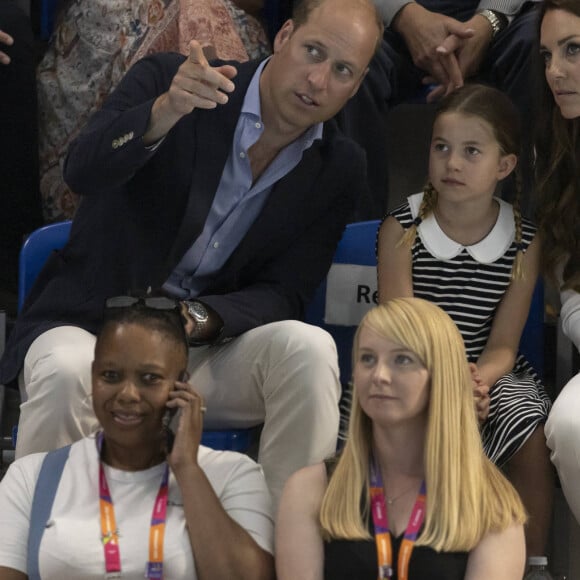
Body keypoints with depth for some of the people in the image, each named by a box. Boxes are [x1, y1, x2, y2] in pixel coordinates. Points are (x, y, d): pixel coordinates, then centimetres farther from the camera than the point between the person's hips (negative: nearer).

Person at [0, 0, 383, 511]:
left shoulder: (341, 171, 3)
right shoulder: (165, 80, -6)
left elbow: (283, 295, 0)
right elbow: (83, 171, -23)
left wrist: (197, 320, -21)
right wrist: (166, 111, -42)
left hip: (206, 341, 3)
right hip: (92, 329, -2)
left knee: (309, 349, -27)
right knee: (65, 372, -36)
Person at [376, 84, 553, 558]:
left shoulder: (524, 239, -1)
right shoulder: (402, 229, -6)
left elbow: (502, 344, -3)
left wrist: (478, 381, -26)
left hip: (487, 373, 2)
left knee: (533, 429, -26)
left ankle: (533, 561, -12)